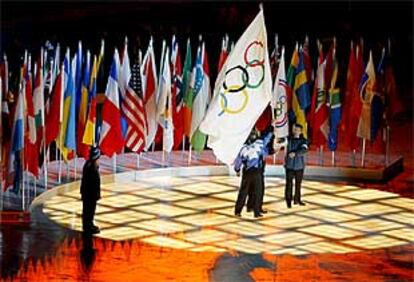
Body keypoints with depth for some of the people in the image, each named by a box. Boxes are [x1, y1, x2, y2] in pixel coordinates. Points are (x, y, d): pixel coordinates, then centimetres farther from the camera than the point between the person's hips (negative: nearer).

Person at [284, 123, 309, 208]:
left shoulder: (303, 141, -2)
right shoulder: (288, 139, 3)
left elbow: (304, 150, -18)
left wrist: (295, 153, -31)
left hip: (299, 166, 1)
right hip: (289, 165, -1)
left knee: (298, 183, 10)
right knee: (289, 183, -6)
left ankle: (297, 199, 24)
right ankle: (288, 200, 1)